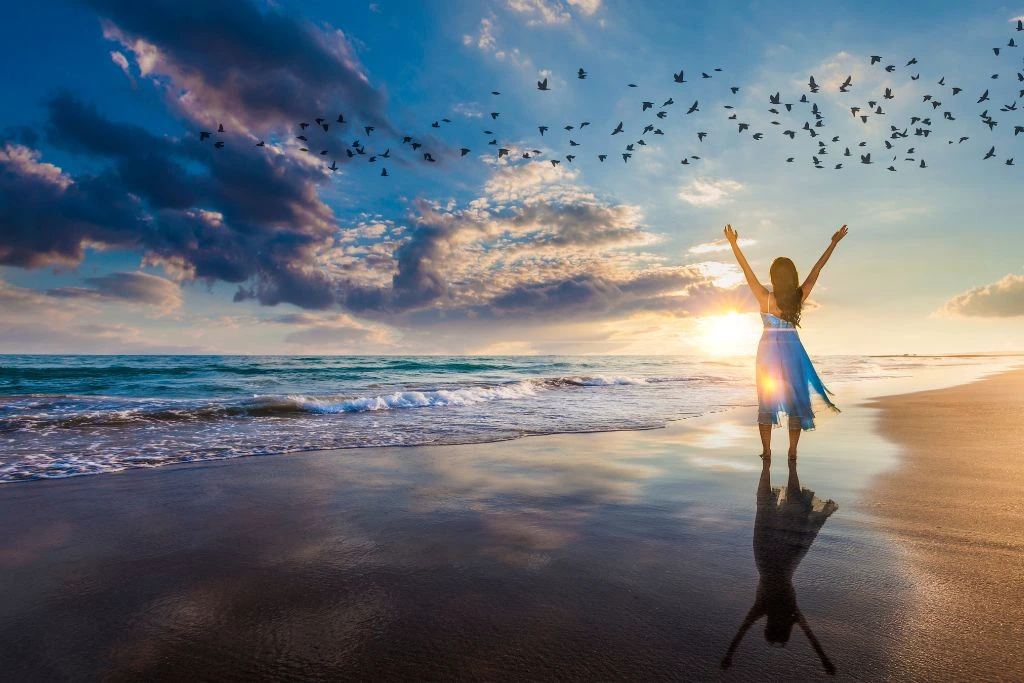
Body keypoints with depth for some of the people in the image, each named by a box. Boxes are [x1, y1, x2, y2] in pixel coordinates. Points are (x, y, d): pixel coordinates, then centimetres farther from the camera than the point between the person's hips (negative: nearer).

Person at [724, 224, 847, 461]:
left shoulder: (765, 298, -14)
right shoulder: (799, 297, -8)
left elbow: (746, 269, -13)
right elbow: (817, 268, 1)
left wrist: (733, 244, -10)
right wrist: (834, 243, 11)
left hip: (769, 350, -1)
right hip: (793, 350, 2)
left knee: (766, 401, 7)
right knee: (795, 399, 9)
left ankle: (767, 451, 9)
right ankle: (792, 452, 12)